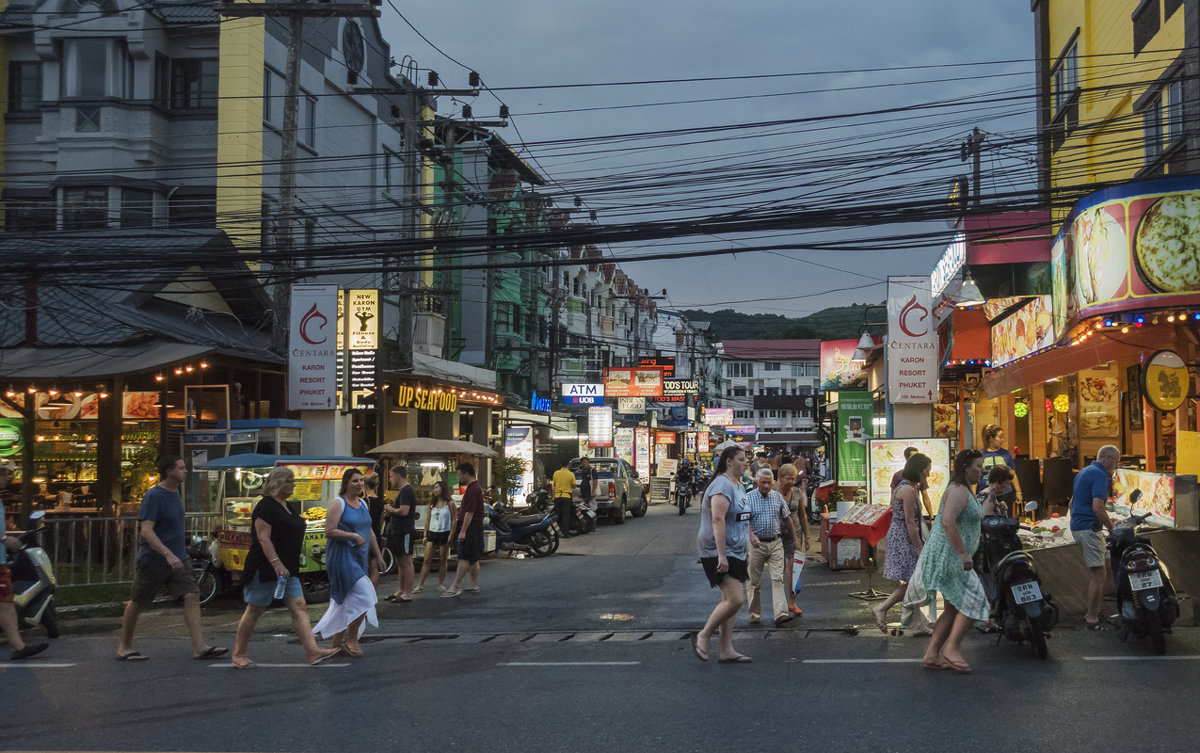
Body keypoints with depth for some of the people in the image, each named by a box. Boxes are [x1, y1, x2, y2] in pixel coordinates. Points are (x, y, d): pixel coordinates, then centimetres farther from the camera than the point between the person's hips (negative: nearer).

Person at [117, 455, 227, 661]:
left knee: (192, 596, -8)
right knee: (136, 604, 8)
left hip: (178, 559, 7)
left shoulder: (175, 493, 10)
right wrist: (168, 555, -32)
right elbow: (146, 531, -24)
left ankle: (199, 647, -11)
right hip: (152, 560, -7)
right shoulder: (153, 496, -16)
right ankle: (124, 648, 23)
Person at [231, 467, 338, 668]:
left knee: (299, 607, -3)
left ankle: (313, 652, -12)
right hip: (266, 568, -9)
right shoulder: (266, 506, -12)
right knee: (255, 610, 2)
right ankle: (239, 654, 16)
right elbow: (263, 538, -20)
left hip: (287, 568, 9)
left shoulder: (287, 507, 16)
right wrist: (276, 563, -28)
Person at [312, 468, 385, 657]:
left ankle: (337, 642, 21)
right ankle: (351, 639, -5)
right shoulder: (338, 504, -10)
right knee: (363, 595, -16)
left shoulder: (363, 503, 14)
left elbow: (369, 531, 21)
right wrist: (353, 536, -18)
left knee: (347, 600, 12)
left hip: (359, 558, 8)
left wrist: (378, 555, 20)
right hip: (342, 558, -8)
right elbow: (330, 532, -17)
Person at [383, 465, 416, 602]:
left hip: (405, 532, -11)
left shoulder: (406, 491, -15)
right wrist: (390, 511, 12)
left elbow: (404, 511, -25)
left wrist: (391, 509, -9)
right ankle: (400, 591, 23)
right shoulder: (403, 490, 19)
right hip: (397, 532, 11)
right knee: (400, 563, 16)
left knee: (406, 562, -8)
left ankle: (407, 594, -6)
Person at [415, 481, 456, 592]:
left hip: (444, 533, -3)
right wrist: (425, 535, 10)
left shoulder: (449, 503, -1)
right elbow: (428, 520, 15)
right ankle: (420, 584, -5)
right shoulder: (432, 504, 12)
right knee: (426, 560, -3)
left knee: (442, 560, 4)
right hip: (432, 533, 3)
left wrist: (451, 535, -10)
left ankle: (441, 584, 14)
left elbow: (454, 520, -3)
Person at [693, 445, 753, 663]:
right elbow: (718, 520, -25)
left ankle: (726, 651, 13)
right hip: (718, 553, -10)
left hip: (734, 552, 10)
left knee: (730, 600, 9)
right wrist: (722, 555, -29)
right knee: (735, 599, -16)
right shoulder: (722, 485, -16)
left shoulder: (739, 486, 16)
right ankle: (703, 636, 0)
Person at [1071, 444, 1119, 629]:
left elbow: (1072, 502, 22)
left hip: (1077, 526, 10)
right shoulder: (1099, 475, -15)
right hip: (1089, 528, -10)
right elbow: (1097, 507, -25)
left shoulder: (1083, 472, 17)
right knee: (1099, 574, -6)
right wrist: (1113, 530, -17)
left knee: (1105, 564, 18)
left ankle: (1092, 611, 22)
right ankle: (1092, 620, -3)